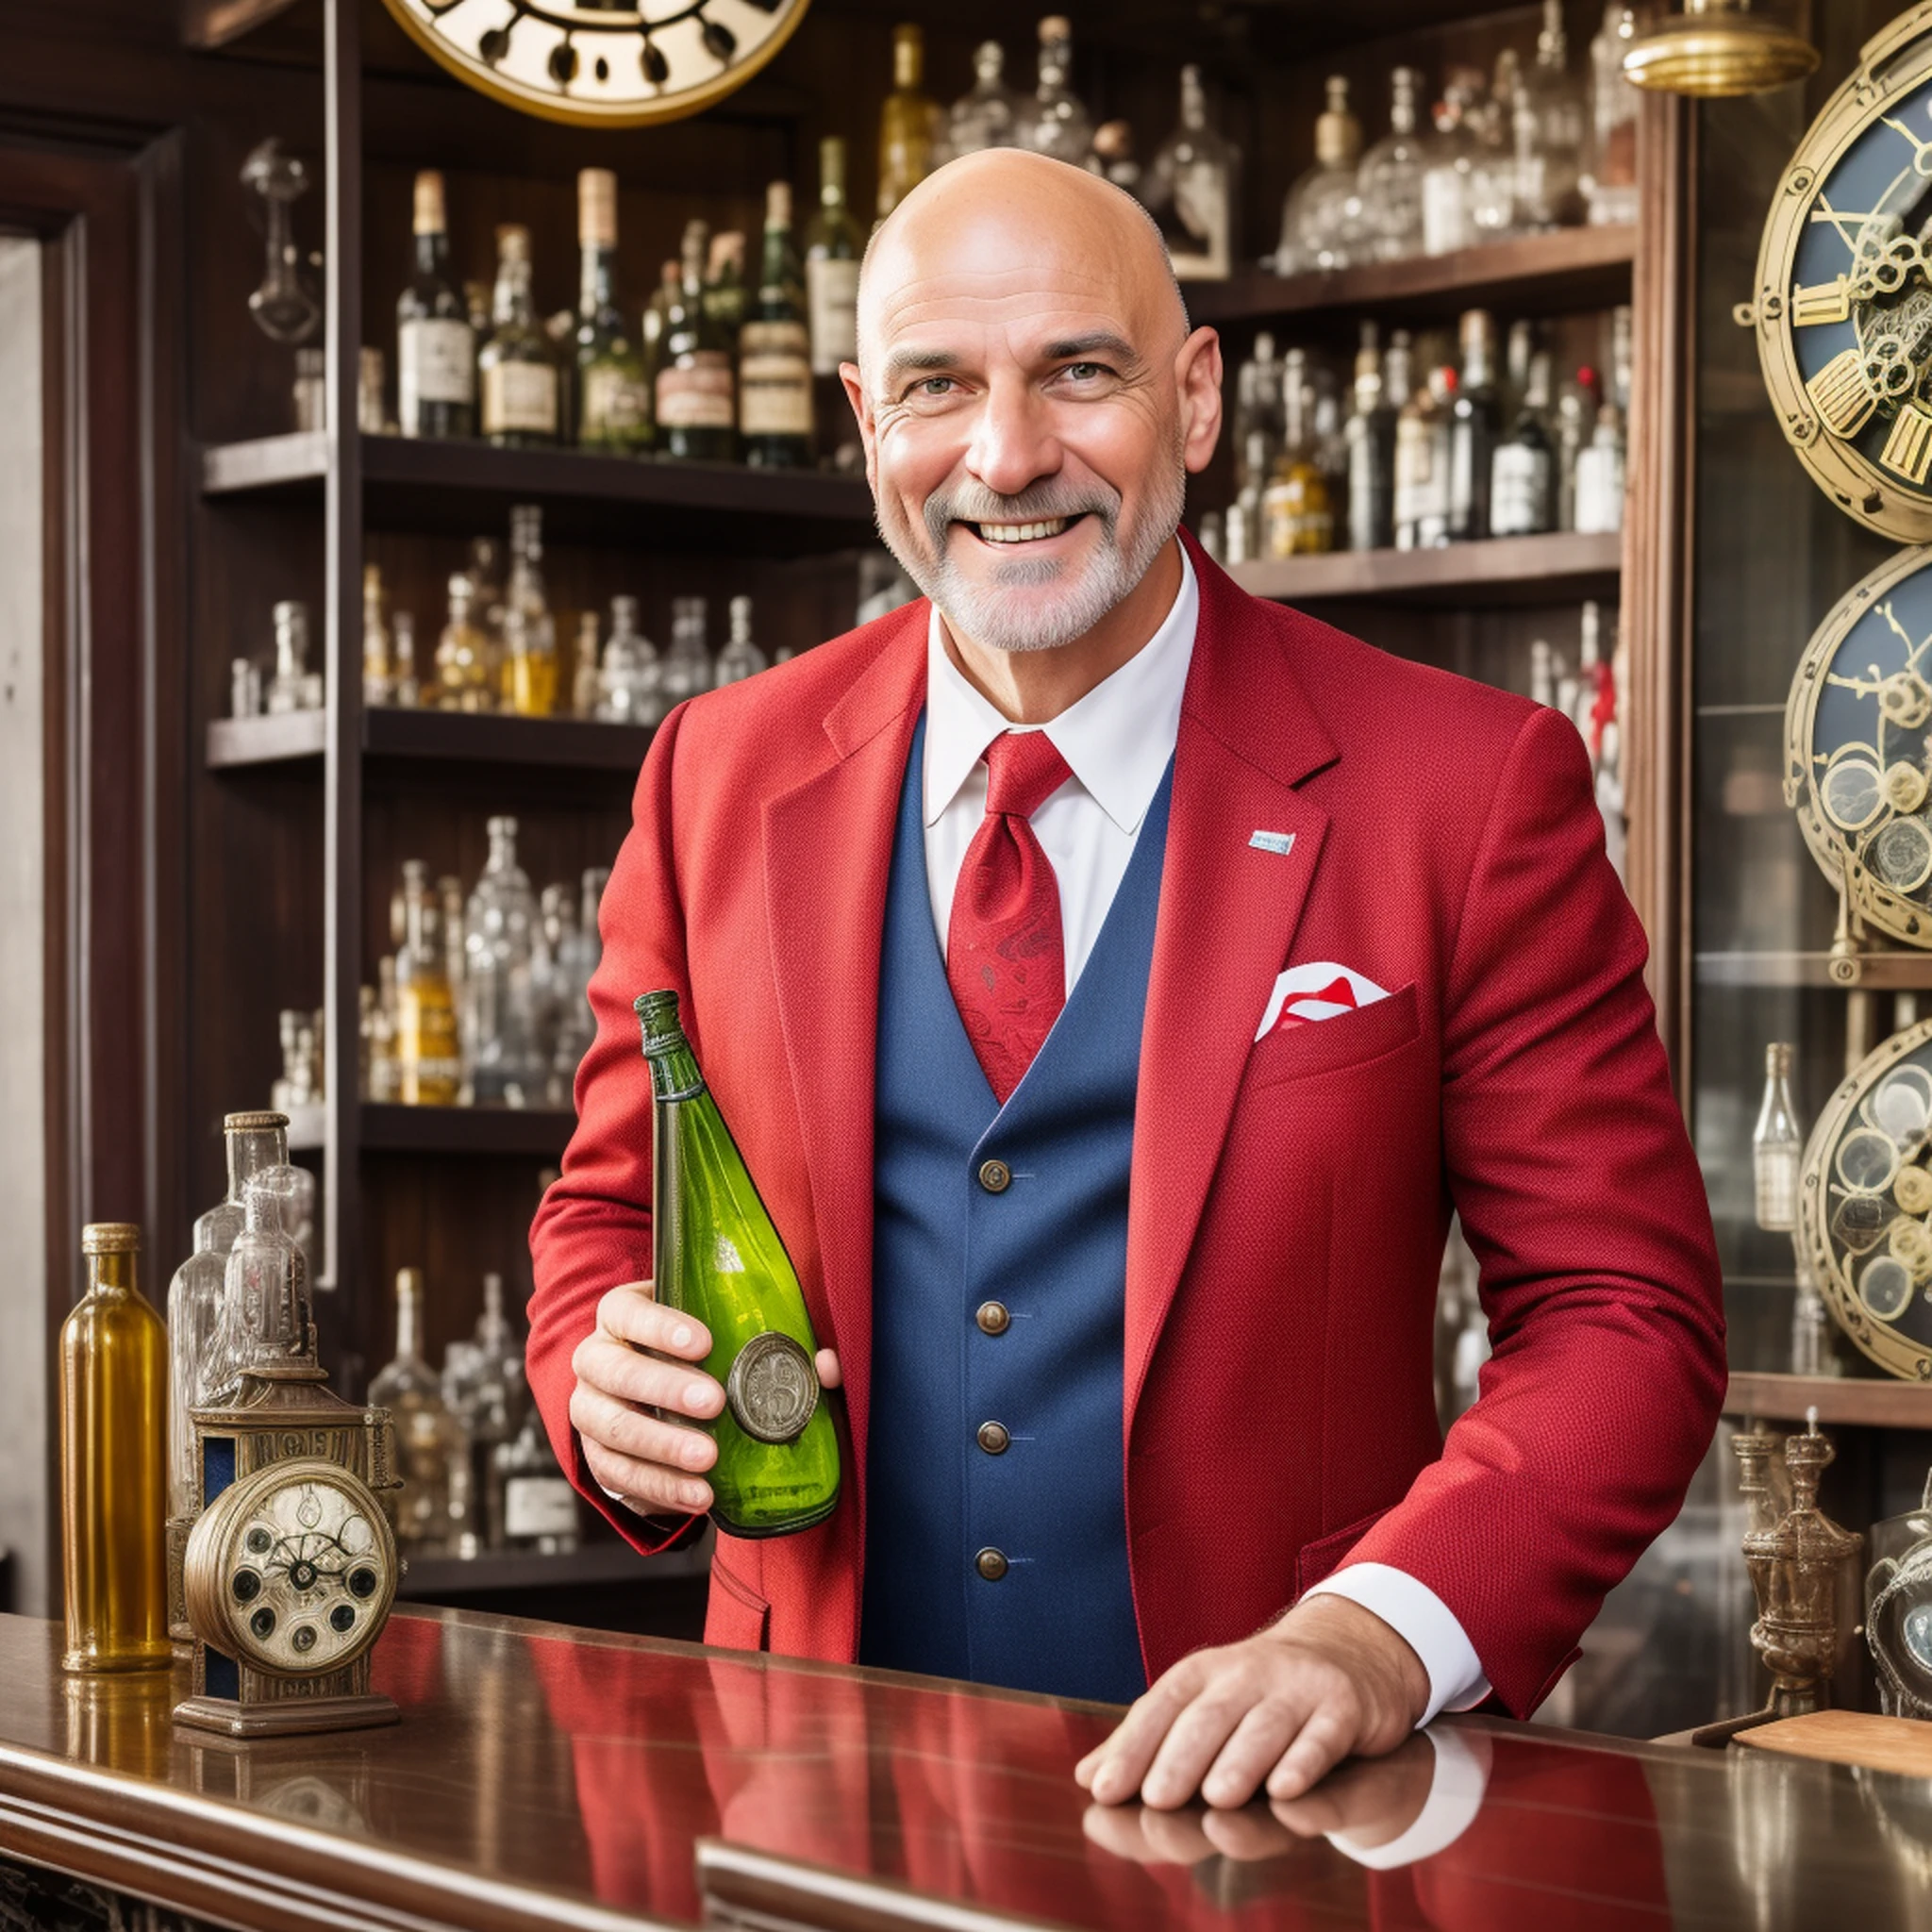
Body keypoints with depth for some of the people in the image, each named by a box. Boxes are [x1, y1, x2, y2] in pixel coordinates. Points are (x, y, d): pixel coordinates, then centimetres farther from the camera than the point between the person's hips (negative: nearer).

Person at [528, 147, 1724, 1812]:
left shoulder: (1467, 786, -2)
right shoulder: (718, 779, 8)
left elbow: (1622, 1312, -3)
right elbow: (609, 1215, 18)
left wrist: (1382, 1632, -19)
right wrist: (616, 1391, -5)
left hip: (1243, 1799, -4)